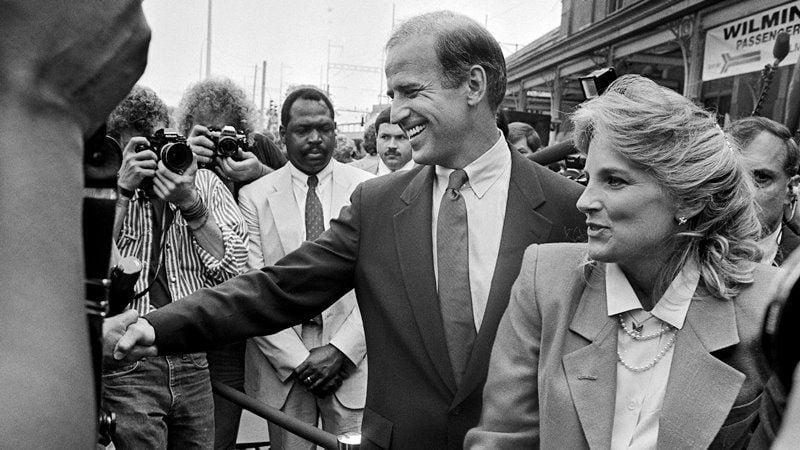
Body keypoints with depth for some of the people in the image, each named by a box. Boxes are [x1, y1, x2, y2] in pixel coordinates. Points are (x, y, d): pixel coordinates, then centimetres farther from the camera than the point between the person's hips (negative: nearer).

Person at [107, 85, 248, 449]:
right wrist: (123, 189, -13)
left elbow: (232, 268, -2)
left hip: (195, 366, 3)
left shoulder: (204, 183, 8)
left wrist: (191, 204, -12)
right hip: (128, 368, -2)